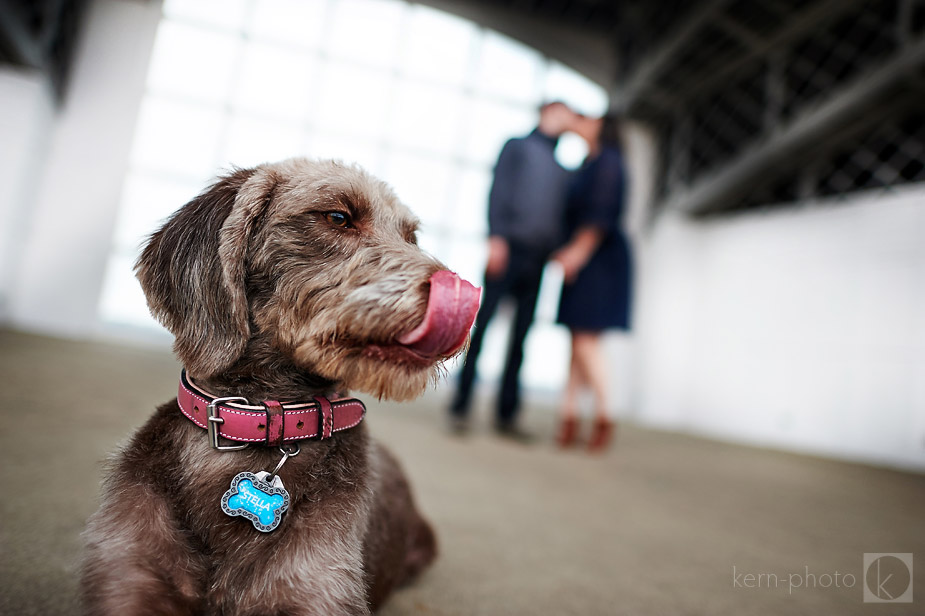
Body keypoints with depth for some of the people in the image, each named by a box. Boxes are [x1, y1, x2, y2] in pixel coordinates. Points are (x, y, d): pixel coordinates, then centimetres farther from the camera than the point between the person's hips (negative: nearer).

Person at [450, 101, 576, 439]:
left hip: (537, 259, 5)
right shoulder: (517, 146, 15)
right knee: (482, 325, -8)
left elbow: (562, 218, 22)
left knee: (520, 338, 1)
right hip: (509, 247, -4)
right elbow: (498, 190, 1)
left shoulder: (562, 171, 27)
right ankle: (460, 408, -3)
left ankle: (506, 416, 4)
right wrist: (496, 236, -13)